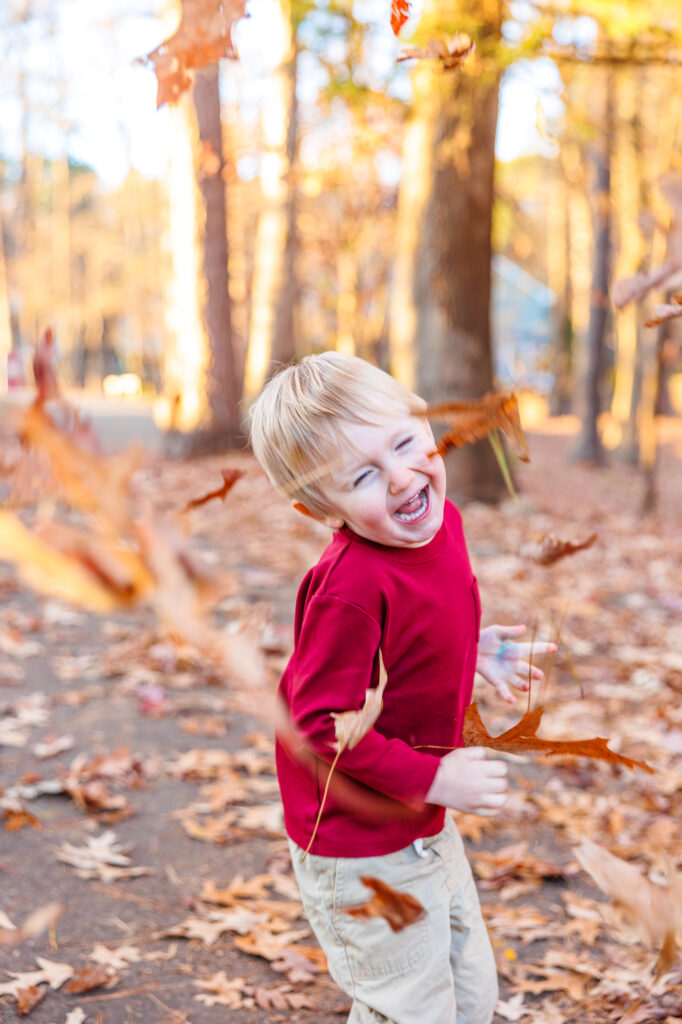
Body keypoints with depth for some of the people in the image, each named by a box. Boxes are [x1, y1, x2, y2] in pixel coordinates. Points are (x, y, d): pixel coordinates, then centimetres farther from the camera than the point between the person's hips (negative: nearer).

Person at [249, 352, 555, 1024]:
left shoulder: (441, 522, -4)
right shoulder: (352, 585, -31)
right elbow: (321, 723, -28)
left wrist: (473, 647, 7)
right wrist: (432, 778, -24)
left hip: (424, 827, 9)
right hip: (362, 852, -9)